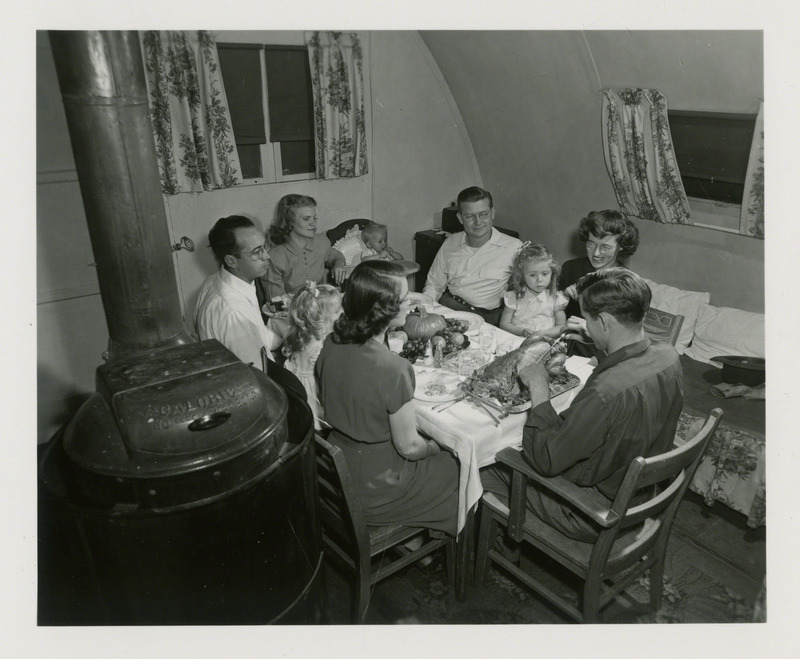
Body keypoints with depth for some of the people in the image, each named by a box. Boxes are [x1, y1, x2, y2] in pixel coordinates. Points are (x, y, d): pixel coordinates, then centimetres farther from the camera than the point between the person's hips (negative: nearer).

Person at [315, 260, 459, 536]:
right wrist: (432, 447, 0)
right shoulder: (393, 370, -34)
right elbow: (409, 447, -22)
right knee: (455, 467, 18)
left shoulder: (332, 344, -12)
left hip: (337, 470, 7)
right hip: (375, 490, -7)